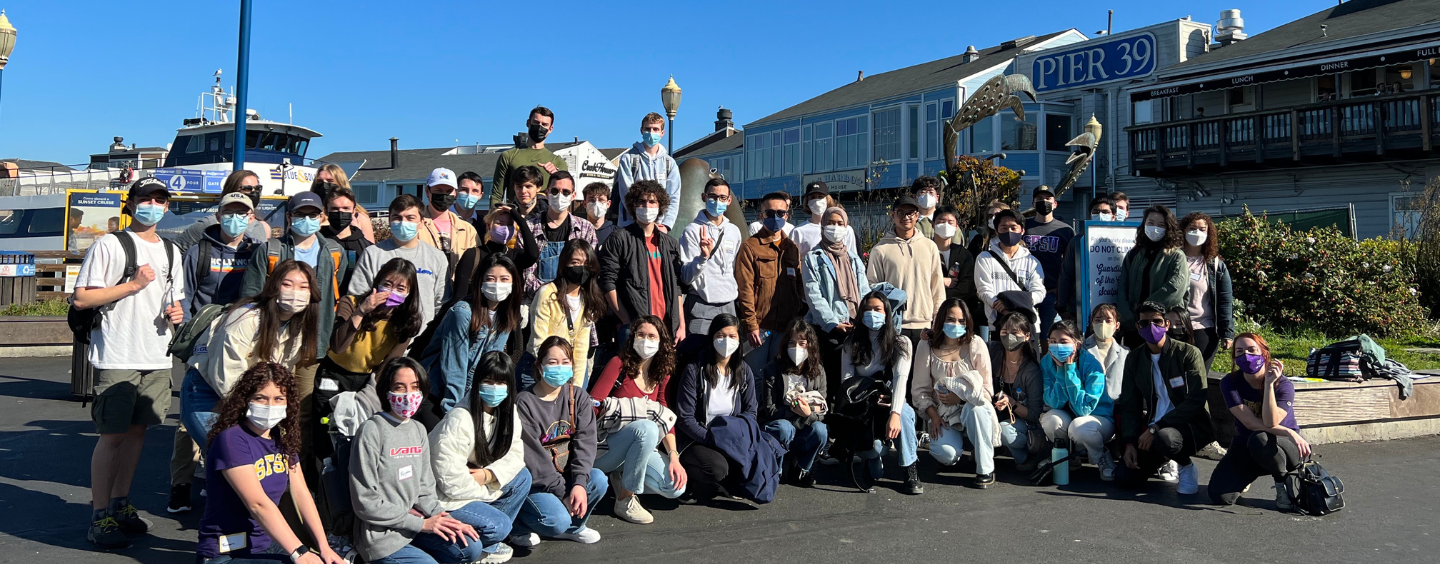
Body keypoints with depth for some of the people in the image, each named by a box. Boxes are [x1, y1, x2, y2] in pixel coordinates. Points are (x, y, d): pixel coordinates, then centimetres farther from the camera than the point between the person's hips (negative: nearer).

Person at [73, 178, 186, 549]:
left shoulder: (171, 251, 16)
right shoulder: (110, 245, -5)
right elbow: (80, 299, -10)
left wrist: (175, 314, 4)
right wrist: (132, 285, -15)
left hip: (157, 358, 6)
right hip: (117, 357, -6)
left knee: (138, 429, 11)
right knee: (113, 434, -4)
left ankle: (120, 505, 24)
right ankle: (99, 518, 4)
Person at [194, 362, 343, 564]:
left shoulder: (283, 438, 6)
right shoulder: (232, 440, -18)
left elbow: (301, 493, 1)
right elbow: (258, 504, -26)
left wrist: (323, 545, -9)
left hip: (268, 544, 8)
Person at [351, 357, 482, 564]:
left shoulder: (419, 430, 7)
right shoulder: (372, 430, -15)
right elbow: (366, 502, -16)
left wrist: (442, 517, -9)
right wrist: (421, 524, -14)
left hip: (415, 522, 7)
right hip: (381, 534, -7)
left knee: (472, 547, -5)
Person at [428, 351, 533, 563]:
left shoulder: (508, 411, -3)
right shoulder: (459, 421, -27)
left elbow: (515, 455, -1)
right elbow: (452, 481, -27)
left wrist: (489, 474, -21)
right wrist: (492, 492, -13)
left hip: (477, 485, 8)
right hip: (444, 498, -8)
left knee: (522, 477, -6)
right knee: (497, 525, -23)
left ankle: (489, 541, 3)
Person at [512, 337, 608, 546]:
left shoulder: (578, 397, 1)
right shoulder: (525, 402, -14)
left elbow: (585, 442, -9)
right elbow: (533, 457, -17)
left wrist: (579, 483, -24)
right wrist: (563, 494, -21)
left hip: (565, 474, 5)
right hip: (532, 480, -5)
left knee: (598, 480, -23)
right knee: (556, 520, -28)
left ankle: (573, 526, 4)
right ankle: (520, 525, 5)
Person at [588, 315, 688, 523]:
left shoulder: (662, 375, 9)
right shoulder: (619, 365, -6)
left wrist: (674, 456, -12)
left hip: (636, 447, 5)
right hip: (603, 449, -5)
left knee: (676, 487, -19)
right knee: (647, 428, -36)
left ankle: (621, 477, 6)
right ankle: (625, 501, -21)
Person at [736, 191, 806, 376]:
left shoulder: (792, 248, 14)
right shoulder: (750, 247, -2)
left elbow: (798, 287, 15)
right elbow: (745, 289, -7)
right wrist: (751, 325, -13)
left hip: (786, 326, 4)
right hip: (759, 326, -4)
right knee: (756, 375, 0)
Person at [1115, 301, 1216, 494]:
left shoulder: (1188, 353, -8)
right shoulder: (1134, 360, 8)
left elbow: (1196, 400, -17)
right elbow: (1129, 405, 9)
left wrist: (1156, 428, -22)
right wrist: (1130, 443, -6)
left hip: (1191, 425, -5)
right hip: (1154, 429, 5)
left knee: (1164, 438, -39)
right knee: (1127, 475, -12)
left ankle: (1187, 467, -3)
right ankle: (1167, 457, 19)